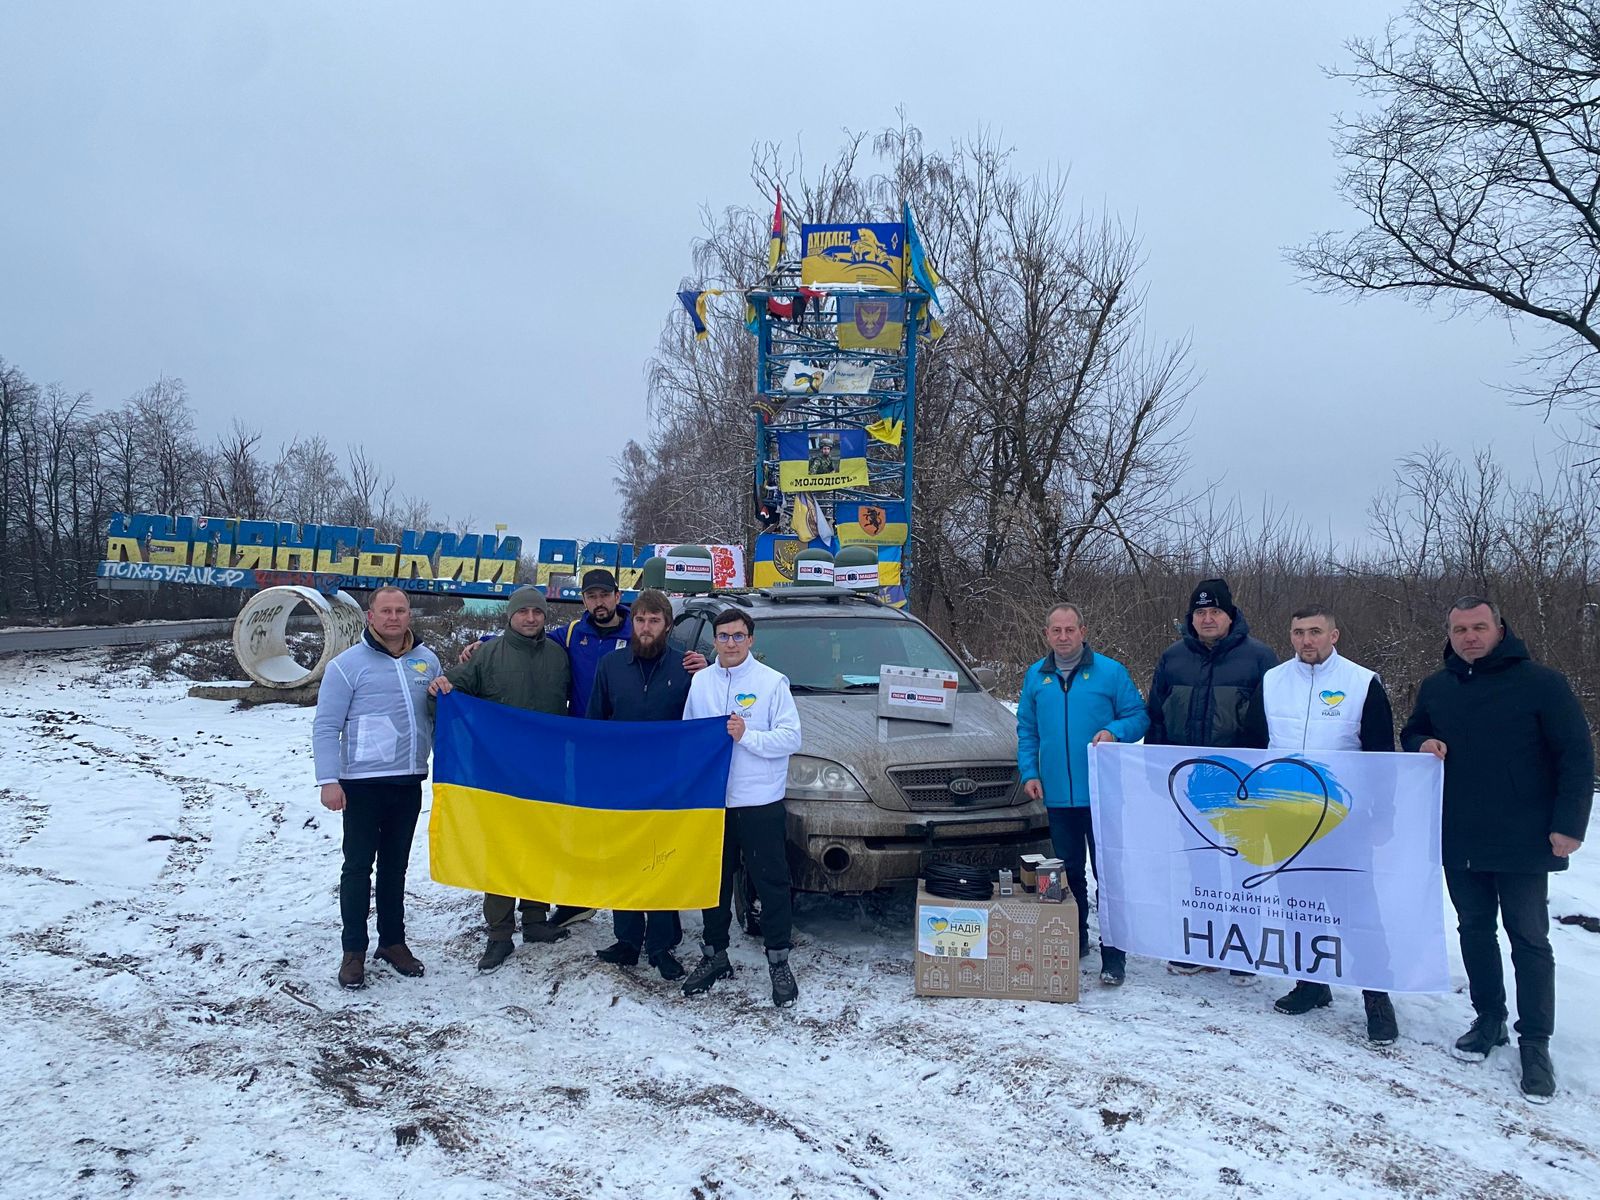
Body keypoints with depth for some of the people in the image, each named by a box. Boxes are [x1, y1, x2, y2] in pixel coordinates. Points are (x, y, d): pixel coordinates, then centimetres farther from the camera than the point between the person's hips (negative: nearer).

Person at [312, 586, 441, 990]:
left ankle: (393, 941, 26)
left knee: (395, 864, 15)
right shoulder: (348, 665, -6)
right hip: (363, 782, -4)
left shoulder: (426, 661, 7)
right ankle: (353, 950, 12)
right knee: (358, 866, 1)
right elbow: (326, 727, -7)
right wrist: (329, 780, -14)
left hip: (409, 781, 4)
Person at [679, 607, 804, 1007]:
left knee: (771, 883, 3)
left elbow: (791, 737, -9)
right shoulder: (700, 681, 7)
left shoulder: (772, 682, -5)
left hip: (761, 801, -4)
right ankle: (714, 955, 28)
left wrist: (747, 736, -20)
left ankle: (778, 961, 14)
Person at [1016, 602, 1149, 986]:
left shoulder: (1110, 672, 0)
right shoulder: (1035, 677, 10)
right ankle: (1074, 941, 28)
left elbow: (1139, 717, 2)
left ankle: (1113, 956, 2)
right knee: (1069, 872, 14)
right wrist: (1029, 772, 4)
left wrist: (1114, 731, -18)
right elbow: (1027, 731, 15)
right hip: (1057, 794, 4)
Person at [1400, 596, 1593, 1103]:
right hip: (1460, 842, 5)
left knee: (1529, 939, 2)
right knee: (1474, 929, 14)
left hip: (1523, 842, -5)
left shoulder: (1541, 683, -8)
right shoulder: (1436, 688, 7)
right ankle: (1489, 1020, 29)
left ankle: (1535, 1044, 10)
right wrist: (1422, 744, -3)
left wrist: (1568, 824, -12)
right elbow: (1411, 733, 22)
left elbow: (1577, 756, -7)